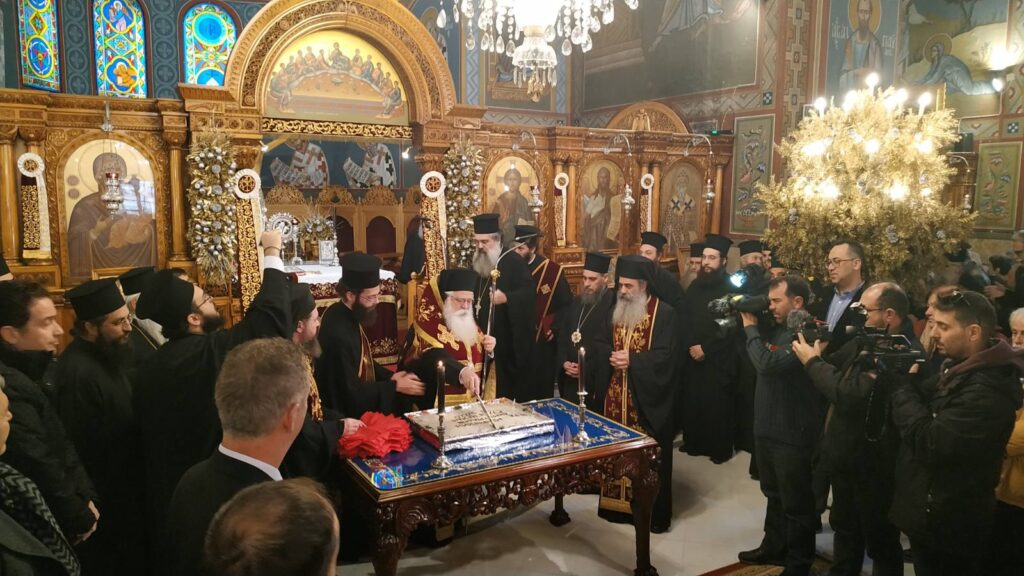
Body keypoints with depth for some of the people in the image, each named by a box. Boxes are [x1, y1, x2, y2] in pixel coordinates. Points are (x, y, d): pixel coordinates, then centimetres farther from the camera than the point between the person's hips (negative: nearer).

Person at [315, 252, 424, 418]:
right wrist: (395, 386, -15)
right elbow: (350, 392, -23)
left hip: (359, 395, 8)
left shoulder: (347, 315, -4)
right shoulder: (338, 334, -30)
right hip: (350, 409, -8)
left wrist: (389, 377, -2)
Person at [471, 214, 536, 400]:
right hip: (484, 336, 7)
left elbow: (529, 292, -19)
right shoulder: (477, 263, 13)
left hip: (510, 339, -6)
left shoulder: (514, 261, -10)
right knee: (486, 390, 9)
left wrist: (506, 298, -34)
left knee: (511, 386, -1)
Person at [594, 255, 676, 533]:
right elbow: (603, 343, 12)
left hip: (647, 398, -5)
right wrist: (612, 358, -9)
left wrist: (632, 360, -21)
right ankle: (618, 503, 25)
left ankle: (654, 512, 15)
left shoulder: (664, 313, -9)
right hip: (617, 395, 6)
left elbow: (665, 355, -14)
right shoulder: (617, 310, 10)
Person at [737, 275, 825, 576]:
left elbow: (767, 364, -29)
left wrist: (750, 327, -15)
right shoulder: (778, 328, 8)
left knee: (796, 503, 8)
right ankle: (774, 547, 41)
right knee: (774, 495, 24)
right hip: (768, 427, 9)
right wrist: (749, 324, -1)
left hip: (793, 434, -9)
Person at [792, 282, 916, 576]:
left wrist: (812, 361, -19)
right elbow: (838, 370, 9)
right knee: (845, 527, 26)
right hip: (849, 453, 9)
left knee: (879, 540, 12)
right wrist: (817, 354, -8)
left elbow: (848, 394, -32)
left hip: (872, 462, -9)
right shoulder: (871, 340, 3)